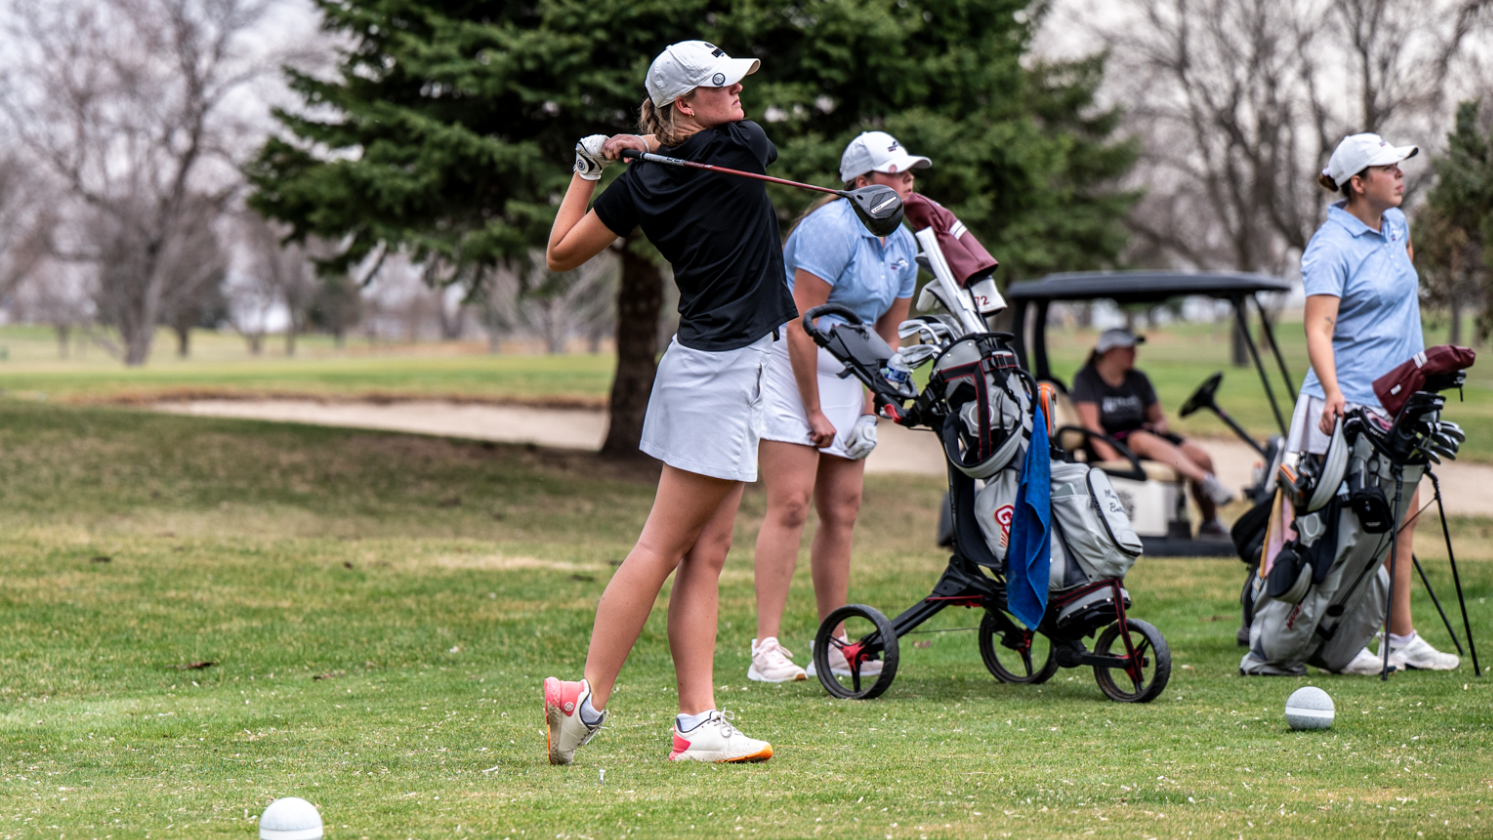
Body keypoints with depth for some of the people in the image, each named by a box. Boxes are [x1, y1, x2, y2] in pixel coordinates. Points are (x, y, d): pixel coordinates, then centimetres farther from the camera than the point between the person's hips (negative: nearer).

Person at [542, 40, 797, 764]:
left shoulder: (640, 184, 4)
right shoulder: (741, 147, -10)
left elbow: (560, 253, 13)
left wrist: (586, 170, 19)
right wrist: (643, 145, 16)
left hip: (701, 365, 7)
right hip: (725, 371, -7)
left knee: (706, 553, 6)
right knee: (664, 546, -7)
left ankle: (698, 722, 3)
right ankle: (587, 698, -9)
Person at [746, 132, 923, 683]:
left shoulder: (903, 245, 9)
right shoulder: (833, 227, -17)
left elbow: (888, 336, 16)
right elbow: (801, 326, -20)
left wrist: (869, 409, 7)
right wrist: (814, 412, -17)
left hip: (847, 373, 8)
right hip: (789, 365, -8)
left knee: (842, 510, 7)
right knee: (791, 505, -14)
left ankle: (834, 644, 13)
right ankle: (766, 648, -16)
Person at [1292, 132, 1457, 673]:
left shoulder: (1395, 224, 9)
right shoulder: (1331, 248, -15)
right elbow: (1318, 328, -24)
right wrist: (1332, 393, -39)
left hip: (1397, 400, 9)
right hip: (1350, 406, -9)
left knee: (1402, 517, 11)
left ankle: (1402, 638, 18)